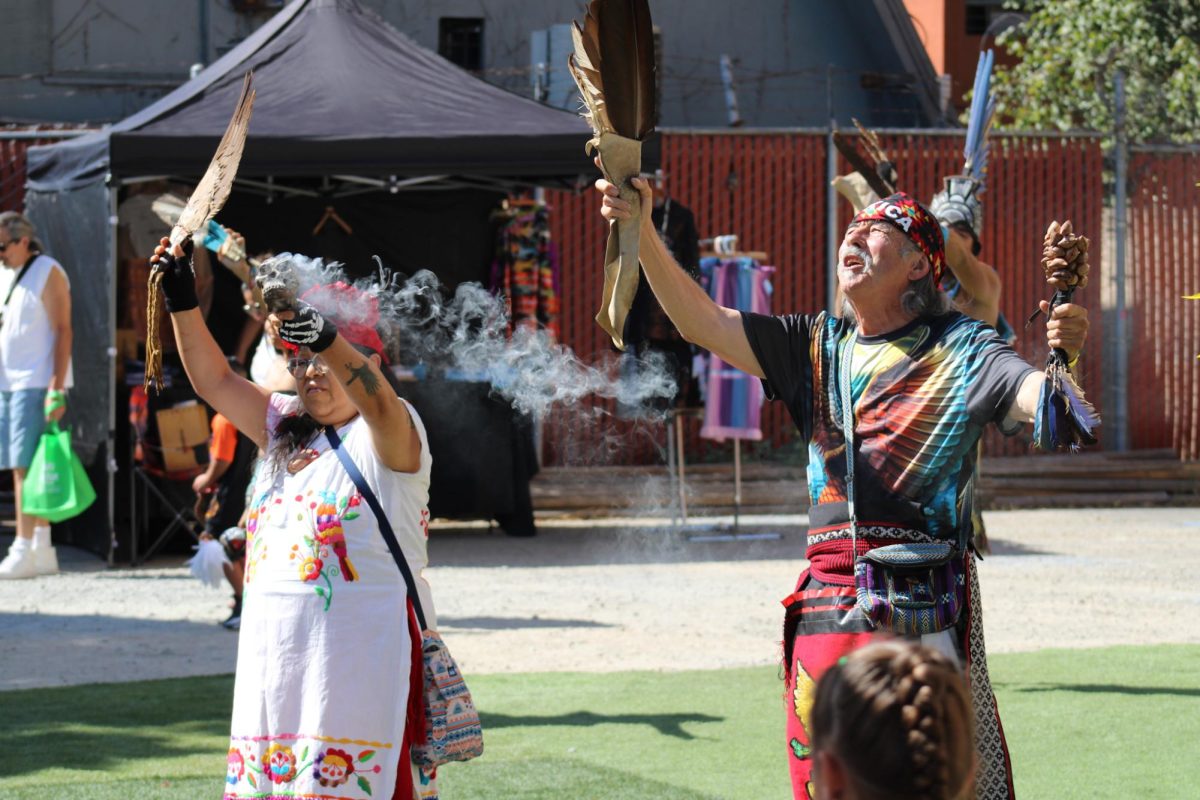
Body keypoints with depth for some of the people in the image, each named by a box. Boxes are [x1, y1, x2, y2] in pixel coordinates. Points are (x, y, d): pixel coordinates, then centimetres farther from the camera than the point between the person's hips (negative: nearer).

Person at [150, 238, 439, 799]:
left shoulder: (389, 435, -4)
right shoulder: (286, 428, 18)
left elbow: (375, 397, -25)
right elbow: (215, 381, 14)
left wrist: (323, 335, -43)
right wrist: (183, 305, 1)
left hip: (361, 655, -7)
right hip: (277, 648, 7)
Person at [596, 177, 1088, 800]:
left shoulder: (960, 348, 3)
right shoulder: (816, 346, 17)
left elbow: (1039, 402, -10)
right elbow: (702, 323, 11)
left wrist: (1063, 357, -33)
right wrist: (640, 231, -1)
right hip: (825, 602, 5)